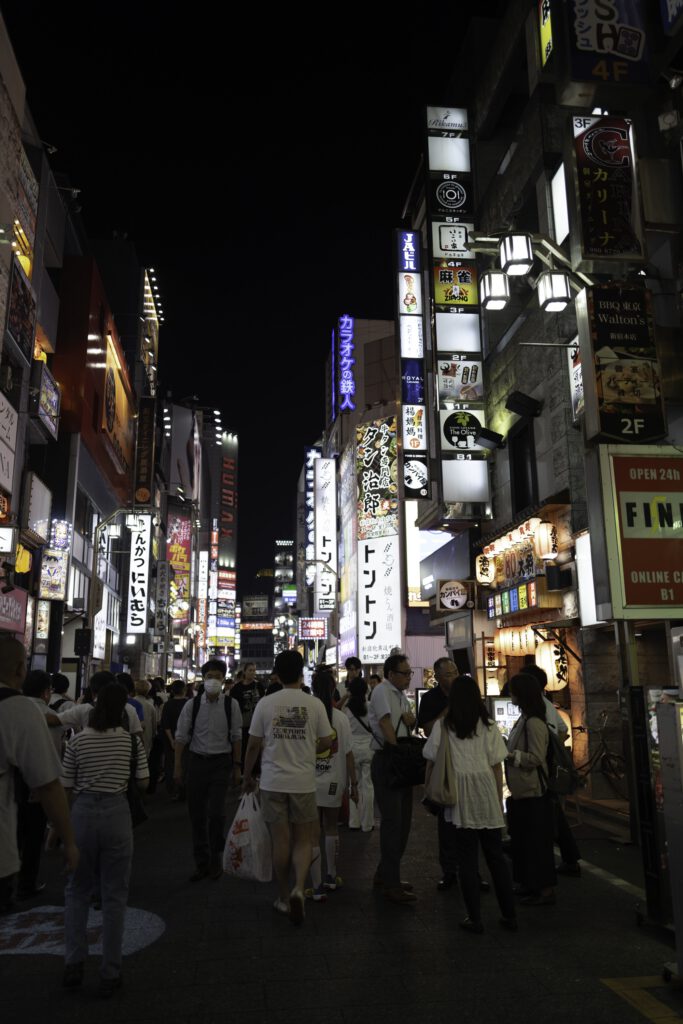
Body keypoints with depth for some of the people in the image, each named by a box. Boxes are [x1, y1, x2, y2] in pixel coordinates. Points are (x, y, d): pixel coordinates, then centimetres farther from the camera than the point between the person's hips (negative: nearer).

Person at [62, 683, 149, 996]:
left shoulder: (77, 741, -3)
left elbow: (66, 788, 1)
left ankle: (73, 964, 18)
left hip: (82, 813, 1)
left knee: (77, 891, 19)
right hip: (117, 814, 0)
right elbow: (143, 782, 2)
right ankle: (110, 974, 16)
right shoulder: (131, 740, -4)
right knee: (114, 895, 9)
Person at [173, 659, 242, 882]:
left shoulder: (231, 705, -5)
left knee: (216, 813, -8)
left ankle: (216, 859, 17)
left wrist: (237, 767, 1)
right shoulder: (192, 704, -3)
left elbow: (236, 737, 0)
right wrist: (177, 768, 0)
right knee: (197, 814, 9)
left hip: (221, 763, -2)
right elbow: (181, 737, 1)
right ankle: (201, 863, 25)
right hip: (197, 761, 2)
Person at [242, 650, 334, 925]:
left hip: (273, 781, 0)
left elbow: (253, 745, -1)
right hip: (303, 782, 0)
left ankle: (284, 898, 21)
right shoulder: (314, 704, -6)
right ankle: (298, 888, -10)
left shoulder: (266, 703, -6)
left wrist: (247, 777, 13)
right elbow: (326, 743, 0)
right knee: (303, 841, 11)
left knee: (281, 841, 11)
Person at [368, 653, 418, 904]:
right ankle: (391, 884, 0)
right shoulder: (382, 690, -11)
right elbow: (385, 723, -19)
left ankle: (385, 874, 27)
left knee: (403, 820, 14)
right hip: (386, 761, -9)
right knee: (392, 821, -7)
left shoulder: (401, 695, 15)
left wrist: (410, 718, -1)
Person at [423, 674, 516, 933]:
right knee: (496, 856, 13)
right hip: (486, 789, 2)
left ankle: (474, 918, 11)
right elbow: (497, 766, 4)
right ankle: (509, 915, 18)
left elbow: (432, 761, 2)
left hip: (458, 794, -2)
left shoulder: (442, 725, 1)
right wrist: (499, 800, 13)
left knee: (467, 858, 6)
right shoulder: (488, 726, 4)